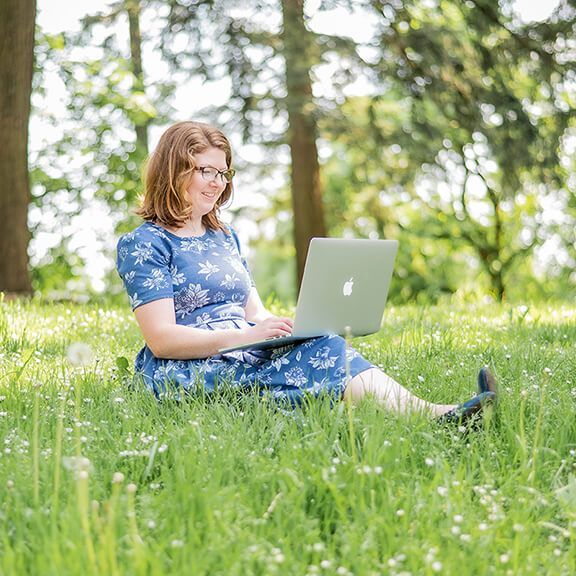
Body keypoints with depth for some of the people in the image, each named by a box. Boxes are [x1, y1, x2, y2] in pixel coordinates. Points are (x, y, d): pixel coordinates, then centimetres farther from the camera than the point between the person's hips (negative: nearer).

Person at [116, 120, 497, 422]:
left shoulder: (225, 237, 23)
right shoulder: (143, 244, -1)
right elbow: (161, 338, -12)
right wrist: (246, 336, -25)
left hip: (246, 356, 6)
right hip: (187, 372, -6)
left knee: (326, 347, -28)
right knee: (323, 353, -32)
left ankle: (437, 414, -50)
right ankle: (428, 416, -51)